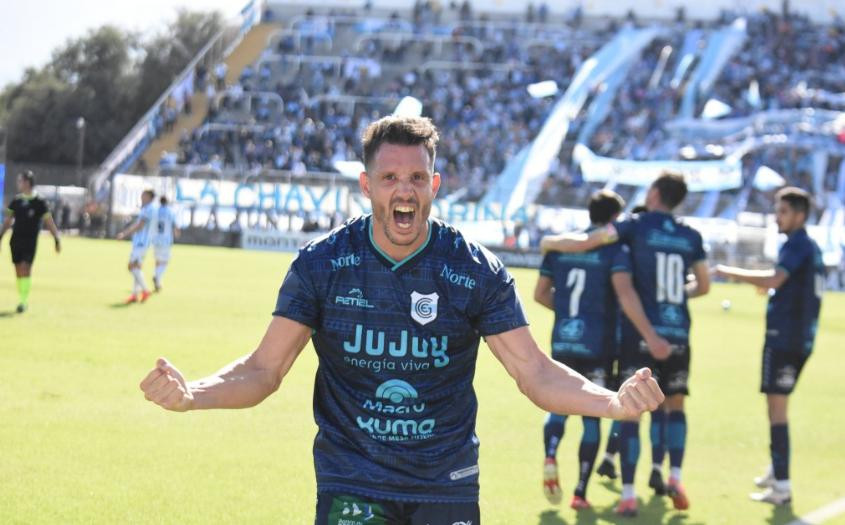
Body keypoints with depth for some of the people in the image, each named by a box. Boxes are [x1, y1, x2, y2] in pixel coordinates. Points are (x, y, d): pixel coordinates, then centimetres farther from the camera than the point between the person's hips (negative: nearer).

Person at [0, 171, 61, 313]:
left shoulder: (39, 201, -4)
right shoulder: (16, 200, 8)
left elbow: (49, 221, -3)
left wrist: (57, 239, -7)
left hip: (30, 241, -4)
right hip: (16, 239, 4)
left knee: (25, 268, -12)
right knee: (18, 270, 5)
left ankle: (23, 302, -10)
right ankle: (23, 300, 15)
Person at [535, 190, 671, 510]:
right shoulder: (615, 249, -8)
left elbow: (540, 294, 11)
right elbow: (624, 293, -23)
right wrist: (650, 335, -27)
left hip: (562, 342, 3)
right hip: (597, 346, -3)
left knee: (559, 406, 17)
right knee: (592, 416, 8)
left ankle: (550, 458, -13)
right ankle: (581, 492, 7)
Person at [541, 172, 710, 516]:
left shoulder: (637, 226, -2)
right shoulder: (691, 236, 8)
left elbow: (583, 243, -8)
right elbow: (703, 285, 18)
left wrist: (550, 242, 9)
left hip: (641, 332, -3)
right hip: (678, 333, 3)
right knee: (675, 404, 18)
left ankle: (628, 495, -3)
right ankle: (674, 476, 2)